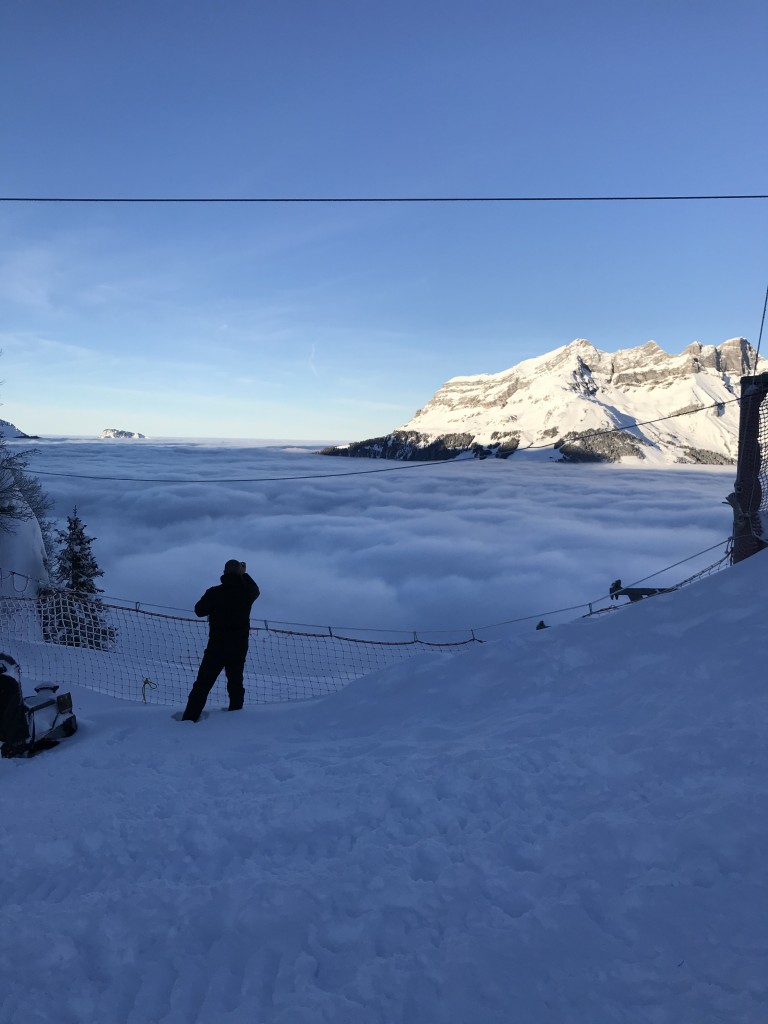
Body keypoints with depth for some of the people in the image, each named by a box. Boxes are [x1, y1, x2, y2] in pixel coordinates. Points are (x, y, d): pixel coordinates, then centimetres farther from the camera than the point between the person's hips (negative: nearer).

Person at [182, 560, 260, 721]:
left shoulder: (214, 592, -13)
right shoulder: (246, 592, -4)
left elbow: (199, 610, 1)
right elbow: (255, 589, 21)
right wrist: (244, 574, 31)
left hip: (217, 647, -3)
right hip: (240, 648, 3)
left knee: (202, 685, 2)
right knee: (236, 683, 18)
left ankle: (189, 719, 0)